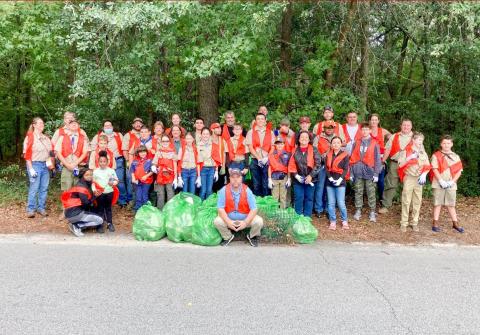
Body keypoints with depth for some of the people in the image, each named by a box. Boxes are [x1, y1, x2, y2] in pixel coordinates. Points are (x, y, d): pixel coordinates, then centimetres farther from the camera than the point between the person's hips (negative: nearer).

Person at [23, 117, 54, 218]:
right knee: (34, 188, -6)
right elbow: (27, 154, -7)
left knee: (44, 188, 5)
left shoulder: (46, 138, 15)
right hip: (35, 164, -5)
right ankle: (31, 209, 3)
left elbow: (52, 150, 18)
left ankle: (42, 208, 13)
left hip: (45, 165, 5)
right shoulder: (30, 137, -2)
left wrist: (50, 160, -1)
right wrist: (30, 168, -12)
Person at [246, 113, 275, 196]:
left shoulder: (270, 133, 10)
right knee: (256, 184, 2)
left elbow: (273, 147, 5)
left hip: (267, 161, 1)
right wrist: (259, 158, -12)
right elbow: (250, 148, -1)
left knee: (266, 184, -1)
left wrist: (267, 158, -10)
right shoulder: (250, 132, 6)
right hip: (255, 161, 0)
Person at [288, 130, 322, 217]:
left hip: (310, 179, -1)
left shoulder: (313, 150, -1)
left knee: (309, 198, 8)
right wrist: (296, 175, -10)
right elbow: (291, 165, 2)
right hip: (298, 179, 1)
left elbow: (318, 164, -7)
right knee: (298, 198, 3)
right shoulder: (295, 150, 4)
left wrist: (311, 176, -13)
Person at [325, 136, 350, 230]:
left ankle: (345, 221, 12)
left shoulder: (345, 155, 0)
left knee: (340, 203, -6)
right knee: (331, 203, 5)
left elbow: (346, 169, -6)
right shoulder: (328, 155, 9)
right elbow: (326, 168, 3)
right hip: (330, 181, 3)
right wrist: (330, 178, -12)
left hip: (340, 181, -3)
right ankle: (333, 221, 15)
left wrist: (340, 179, -18)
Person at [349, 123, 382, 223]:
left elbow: (377, 159, 0)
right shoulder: (356, 143, 5)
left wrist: (376, 173, -4)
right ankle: (358, 211, 19)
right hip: (358, 172, 2)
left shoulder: (374, 143, 0)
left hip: (369, 171, -2)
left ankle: (372, 212, 13)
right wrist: (351, 173, 2)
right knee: (358, 192, 9)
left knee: (371, 193, 4)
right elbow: (352, 158, 5)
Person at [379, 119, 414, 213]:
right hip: (394, 164, 0)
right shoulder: (394, 137, 10)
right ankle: (385, 206, 4)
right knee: (390, 185, 0)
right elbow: (388, 149, 8)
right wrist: (383, 161, 2)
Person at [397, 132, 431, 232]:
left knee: (417, 201, 4)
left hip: (419, 179, 4)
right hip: (409, 178, -3)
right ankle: (404, 223, 2)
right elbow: (400, 164, -8)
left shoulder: (423, 153, 11)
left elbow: (427, 166, 9)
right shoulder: (406, 151, -1)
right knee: (406, 201, -3)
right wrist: (410, 158, -19)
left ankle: (415, 222, 13)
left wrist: (424, 175, -8)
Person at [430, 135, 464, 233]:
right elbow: (435, 169, -8)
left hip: (451, 185, 3)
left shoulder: (455, 157, 9)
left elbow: (459, 171, 5)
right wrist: (441, 181, -17)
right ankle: (435, 223, 7)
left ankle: (455, 223, 17)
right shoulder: (436, 155, -1)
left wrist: (452, 182, -8)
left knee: (451, 204, 9)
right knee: (438, 203, 2)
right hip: (438, 184, -3)